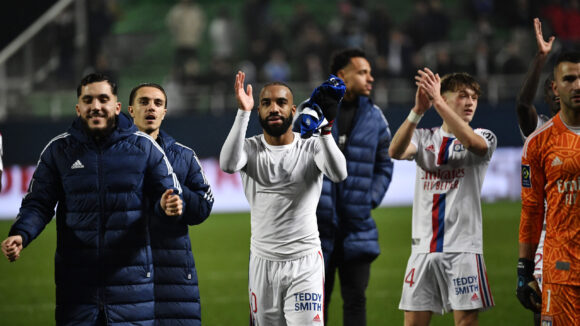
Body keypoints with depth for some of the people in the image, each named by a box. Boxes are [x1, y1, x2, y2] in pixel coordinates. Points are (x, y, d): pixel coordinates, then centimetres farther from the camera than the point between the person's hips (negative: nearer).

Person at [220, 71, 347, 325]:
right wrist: (243, 113, -28)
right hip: (263, 263, 2)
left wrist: (324, 130, -36)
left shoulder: (311, 148, 0)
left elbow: (338, 174, -21)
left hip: (305, 262, -2)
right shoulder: (251, 148, 2)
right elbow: (228, 164, -21)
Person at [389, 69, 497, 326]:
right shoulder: (425, 138, 12)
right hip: (423, 246, 3)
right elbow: (395, 152, -9)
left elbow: (471, 142, -21)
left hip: (463, 247, -3)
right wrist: (417, 111, -22)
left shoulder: (484, 137, 4)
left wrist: (437, 101, -26)